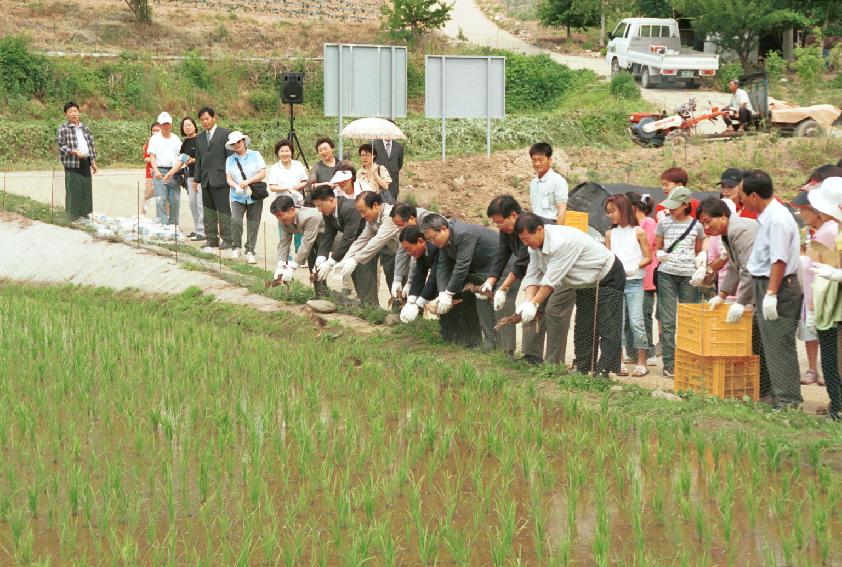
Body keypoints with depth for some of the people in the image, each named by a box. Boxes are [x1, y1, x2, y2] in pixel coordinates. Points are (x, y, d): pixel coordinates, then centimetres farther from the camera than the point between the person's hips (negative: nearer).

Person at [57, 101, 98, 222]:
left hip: (85, 163, 6)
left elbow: (92, 145, 19)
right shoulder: (62, 129, -3)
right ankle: (72, 218, -3)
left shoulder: (85, 128, 15)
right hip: (72, 164, -6)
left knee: (87, 191, 9)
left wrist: (93, 162, 15)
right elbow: (61, 146, -9)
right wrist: (75, 152, -23)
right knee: (73, 192, -7)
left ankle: (86, 216, 17)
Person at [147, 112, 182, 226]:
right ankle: (162, 224, -11)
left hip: (174, 172, 3)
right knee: (161, 200, -10)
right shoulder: (155, 139, 7)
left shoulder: (176, 139, 15)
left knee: (175, 200, 1)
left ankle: (173, 224, 9)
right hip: (160, 172, -3)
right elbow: (152, 156, -1)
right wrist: (156, 171, -16)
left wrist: (173, 171, -4)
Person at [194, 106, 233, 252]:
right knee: (209, 211, 7)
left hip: (220, 179, -6)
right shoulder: (200, 138, 18)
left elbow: (231, 155, -4)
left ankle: (227, 239, -1)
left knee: (223, 210, -5)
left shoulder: (225, 134, -1)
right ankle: (211, 239, 12)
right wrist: (196, 179, 15)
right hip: (206, 180, 6)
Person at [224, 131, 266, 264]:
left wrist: (248, 182, -12)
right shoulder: (230, 160, 12)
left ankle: (250, 252, 7)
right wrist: (236, 186, -16)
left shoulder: (255, 155, 6)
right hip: (237, 197, 1)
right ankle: (236, 248, -4)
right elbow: (228, 179, 6)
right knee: (235, 220, -21)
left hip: (254, 197, -1)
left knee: (253, 225, -2)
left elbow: (263, 173, -2)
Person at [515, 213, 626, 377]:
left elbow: (551, 279, -33)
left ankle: (605, 373, -16)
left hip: (608, 278, -10)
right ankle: (582, 370, 15)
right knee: (583, 328, 10)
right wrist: (528, 301, -24)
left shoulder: (561, 242, -36)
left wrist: (534, 304, -27)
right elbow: (532, 276, -7)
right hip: (586, 283, 10)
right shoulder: (535, 246, -6)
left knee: (606, 328, -13)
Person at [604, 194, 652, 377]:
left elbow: (648, 258, 0)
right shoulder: (610, 234, 11)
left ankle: (641, 362, 0)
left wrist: (635, 266, -16)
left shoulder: (638, 232, 1)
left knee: (636, 322, -7)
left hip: (634, 282, -3)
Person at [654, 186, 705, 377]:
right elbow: (657, 247, 11)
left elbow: (699, 251, 15)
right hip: (667, 274, 0)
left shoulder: (696, 225, 5)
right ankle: (669, 363, -1)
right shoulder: (664, 222, 5)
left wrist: (700, 266, -1)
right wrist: (659, 255, -10)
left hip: (688, 275, 0)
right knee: (667, 320, -3)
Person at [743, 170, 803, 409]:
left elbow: (779, 260, -24)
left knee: (780, 345, -6)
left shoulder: (778, 219, -19)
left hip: (779, 286, -10)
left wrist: (771, 294, -25)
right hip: (764, 284, 10)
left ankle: (787, 400, -1)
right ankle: (777, 394, 24)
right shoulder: (766, 217, 12)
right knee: (771, 343, 15)